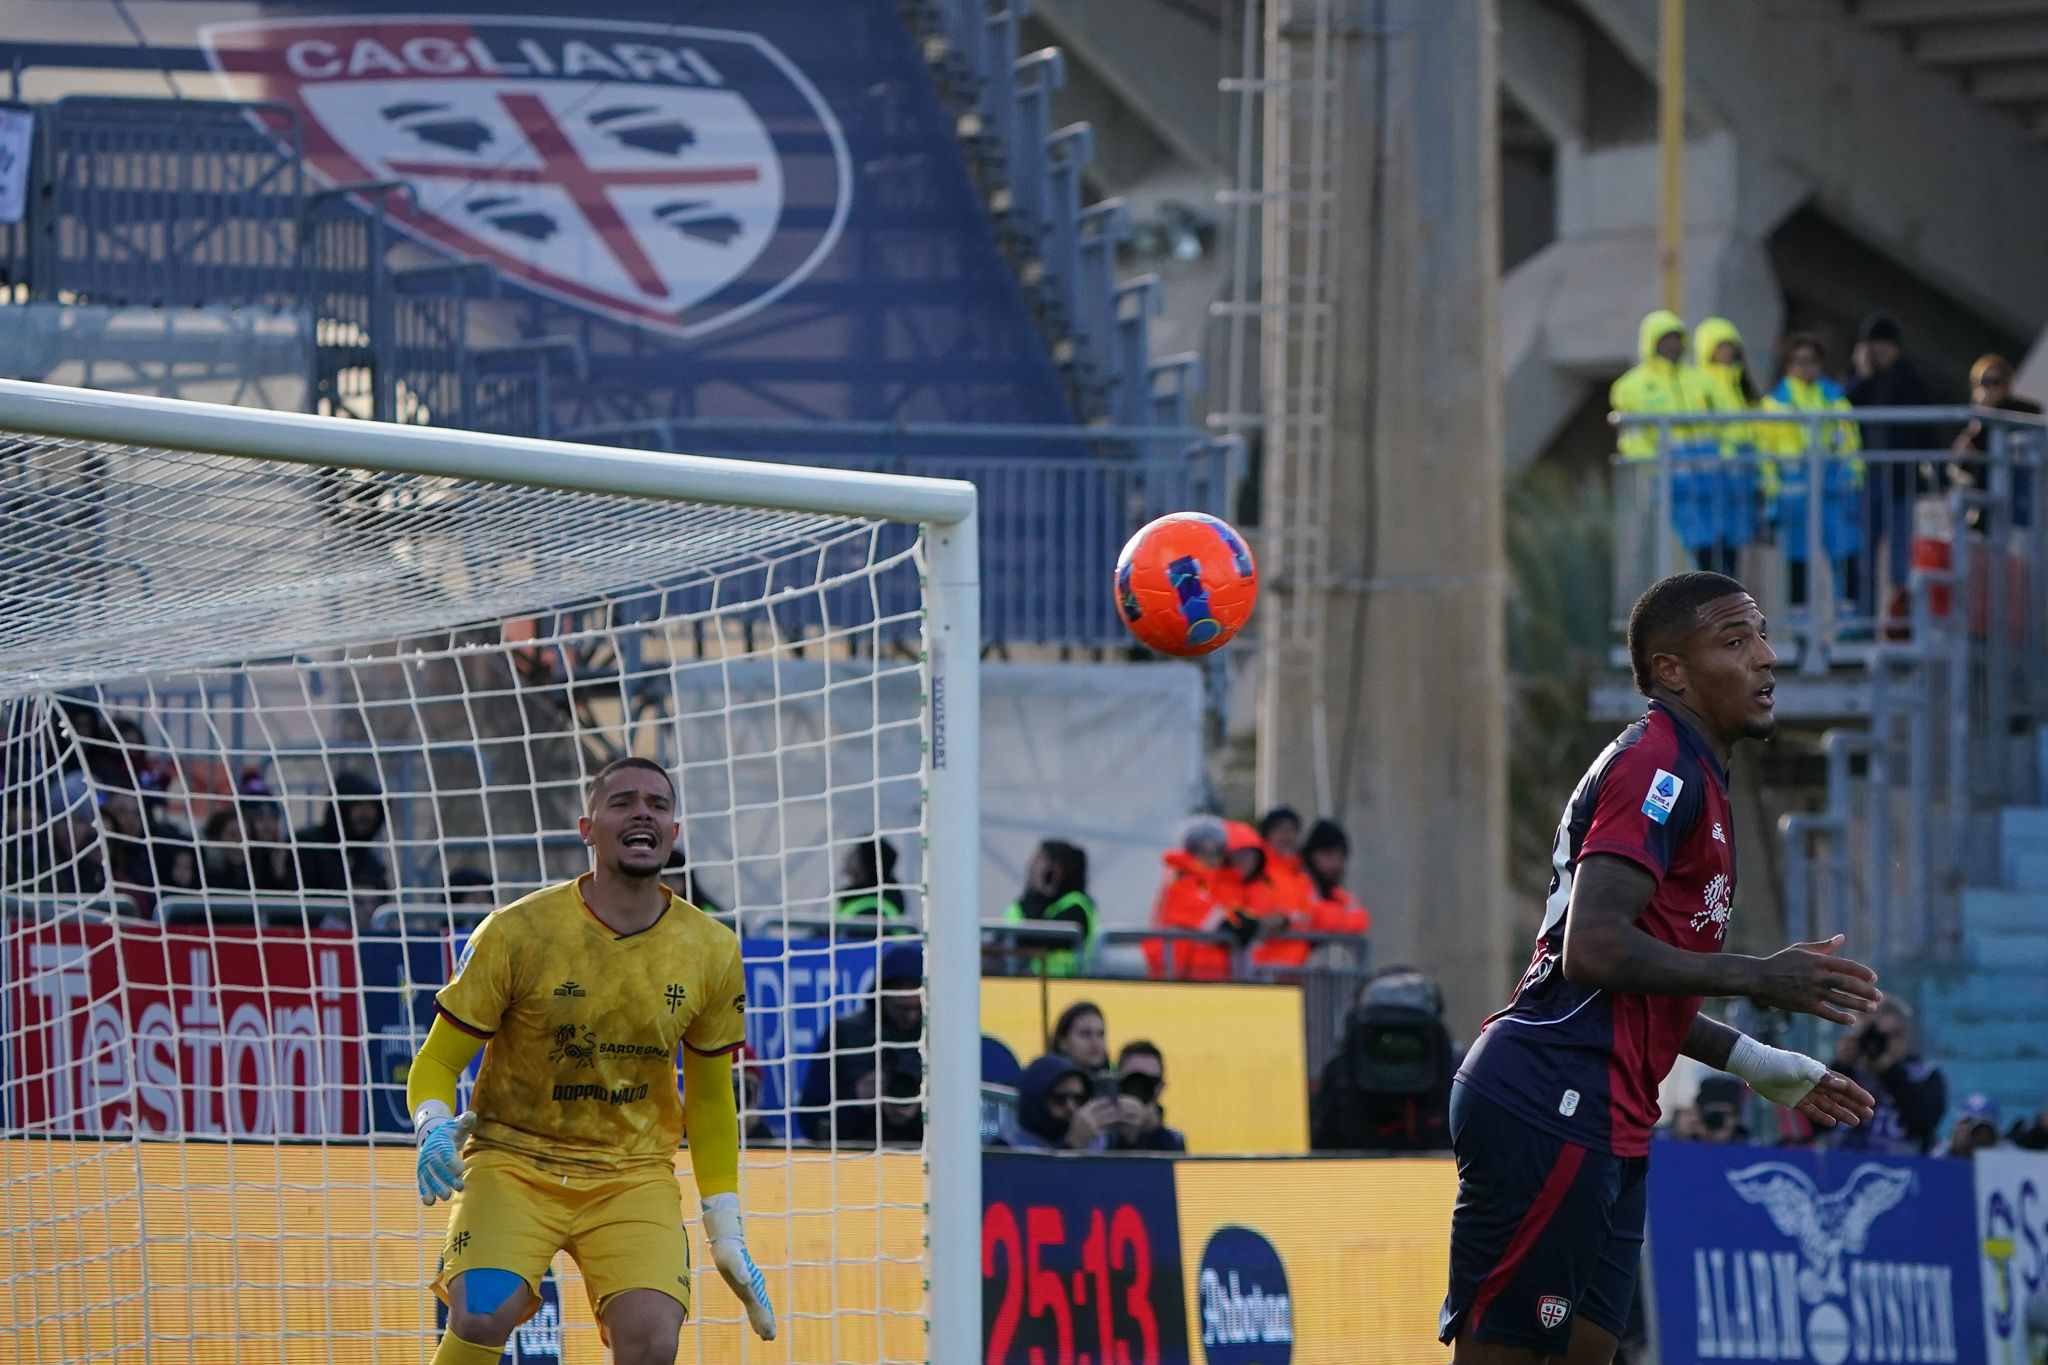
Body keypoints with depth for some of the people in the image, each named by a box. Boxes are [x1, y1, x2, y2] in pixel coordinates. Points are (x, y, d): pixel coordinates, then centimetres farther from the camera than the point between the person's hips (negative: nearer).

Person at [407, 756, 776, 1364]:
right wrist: (434, 1129, -26)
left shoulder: (712, 952, 0)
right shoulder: (518, 932, -10)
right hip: (513, 1160, -2)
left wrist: (726, 1235, 10)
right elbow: (435, 1063, -3)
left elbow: (711, 1101, 13)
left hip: (635, 1173, 2)